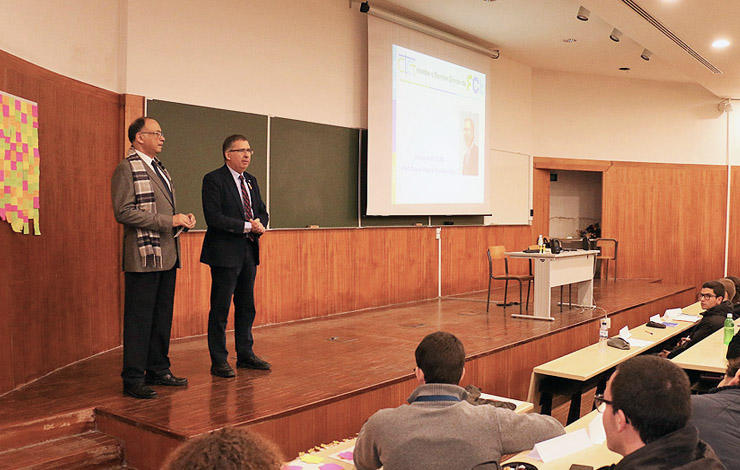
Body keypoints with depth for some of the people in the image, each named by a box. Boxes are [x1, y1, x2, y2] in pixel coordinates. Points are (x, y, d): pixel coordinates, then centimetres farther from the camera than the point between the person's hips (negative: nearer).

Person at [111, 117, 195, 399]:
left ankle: (158, 371, 25)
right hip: (144, 256, -9)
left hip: (167, 256, 9)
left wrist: (182, 219, 6)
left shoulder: (159, 168, 19)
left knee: (162, 317, 14)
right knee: (139, 320, -3)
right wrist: (168, 221, -19)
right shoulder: (127, 169, -8)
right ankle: (133, 380, 6)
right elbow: (124, 212, -18)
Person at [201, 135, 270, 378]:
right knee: (220, 308, 0)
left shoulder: (251, 181, 15)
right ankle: (219, 361, 9)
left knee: (246, 307, 14)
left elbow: (262, 211, 18)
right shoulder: (213, 180, -8)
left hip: (249, 252, 8)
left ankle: (245, 354, 25)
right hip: (225, 253, -7)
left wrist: (259, 224, -5)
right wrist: (246, 226, -18)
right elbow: (213, 217, -17)